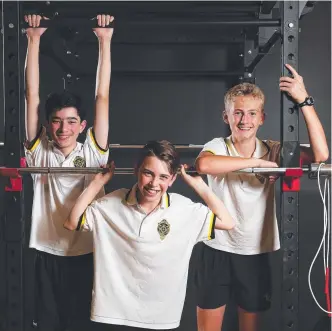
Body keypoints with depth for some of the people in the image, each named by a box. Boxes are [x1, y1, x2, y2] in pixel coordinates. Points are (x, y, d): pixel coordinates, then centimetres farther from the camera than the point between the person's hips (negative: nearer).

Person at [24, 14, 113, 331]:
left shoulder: (92, 153, -4)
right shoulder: (39, 152, -2)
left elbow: (102, 97, -8)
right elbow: (32, 96, -6)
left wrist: (105, 42, -10)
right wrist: (34, 40, -8)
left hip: (84, 253, 0)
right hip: (47, 253, 1)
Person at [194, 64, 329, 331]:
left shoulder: (273, 151, -4)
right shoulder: (218, 147, -9)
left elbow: (321, 155, -20)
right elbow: (204, 164, -34)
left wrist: (304, 100, -23)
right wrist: (258, 162, -27)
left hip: (256, 253, 2)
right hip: (216, 250, -1)